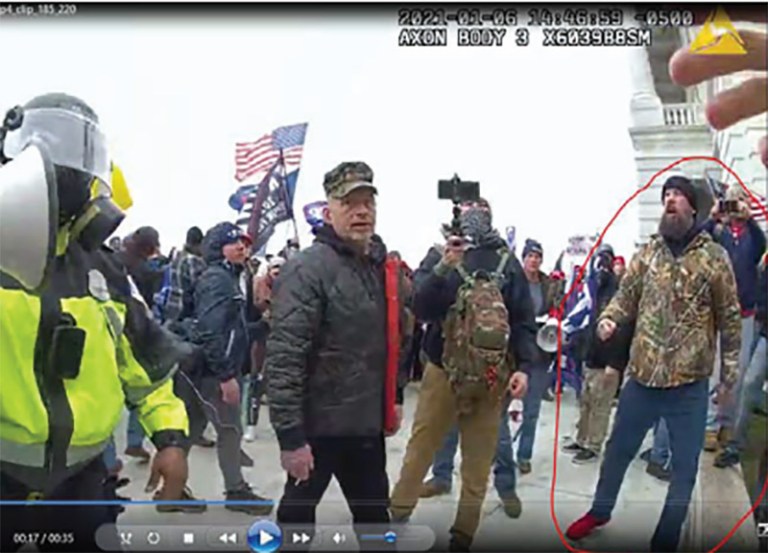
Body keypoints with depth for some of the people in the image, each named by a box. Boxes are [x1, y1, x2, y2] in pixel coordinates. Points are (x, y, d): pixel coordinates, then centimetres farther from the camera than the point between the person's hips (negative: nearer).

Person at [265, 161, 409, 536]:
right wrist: (290, 435, -25)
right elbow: (283, 358, -23)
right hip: (318, 424, -7)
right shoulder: (307, 268, -18)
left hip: (367, 422, 7)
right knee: (298, 510, 12)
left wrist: (395, 397, 17)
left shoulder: (382, 266, 7)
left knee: (374, 512, 22)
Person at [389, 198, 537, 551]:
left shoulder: (507, 261, 5)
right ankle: (395, 519, 21)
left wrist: (523, 367, -7)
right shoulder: (439, 255, 2)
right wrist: (443, 268, -24)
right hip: (444, 370, -1)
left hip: (491, 376, 2)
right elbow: (419, 307, -11)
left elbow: (524, 320, 4)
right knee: (420, 450, 6)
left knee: (478, 462, 9)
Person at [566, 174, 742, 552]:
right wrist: (609, 318, -16)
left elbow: (730, 318, 0)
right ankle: (599, 512, 40)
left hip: (689, 382, -2)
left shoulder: (714, 256, -4)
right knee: (618, 448, 18)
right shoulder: (647, 252, 4)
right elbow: (626, 297, 6)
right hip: (642, 375, 3)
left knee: (684, 466, 9)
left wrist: (729, 372, -1)